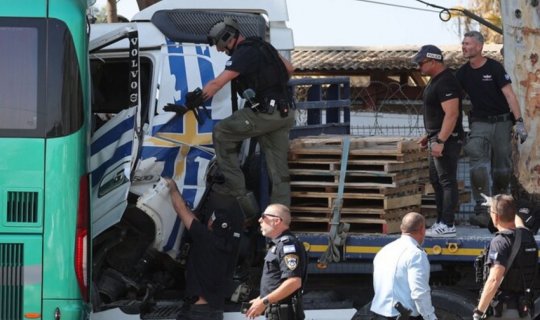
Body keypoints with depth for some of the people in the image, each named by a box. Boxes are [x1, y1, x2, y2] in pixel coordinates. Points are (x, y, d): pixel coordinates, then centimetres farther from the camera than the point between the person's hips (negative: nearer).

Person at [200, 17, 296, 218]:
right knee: (279, 171, 8)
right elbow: (289, 69, 26)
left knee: (221, 133, 5)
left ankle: (237, 189, 4)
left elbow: (216, 84, -18)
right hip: (285, 113, 9)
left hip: (265, 114, -9)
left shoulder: (243, 54, -13)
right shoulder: (262, 46, 15)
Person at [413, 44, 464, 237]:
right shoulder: (436, 80, 16)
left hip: (447, 140, -11)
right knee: (436, 181, 14)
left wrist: (440, 141, -27)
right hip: (437, 138, 11)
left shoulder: (445, 83, -18)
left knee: (447, 181, -9)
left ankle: (447, 226, -9)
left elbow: (452, 114, -25)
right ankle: (441, 222, 20)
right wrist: (429, 136, 24)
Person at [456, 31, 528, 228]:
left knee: (502, 168, 3)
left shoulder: (494, 68, -7)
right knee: (478, 164, -18)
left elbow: (509, 95, -11)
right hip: (479, 123, 2)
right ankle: (483, 210, -23)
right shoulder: (463, 73, 4)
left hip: (501, 122, -2)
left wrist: (519, 122, -18)